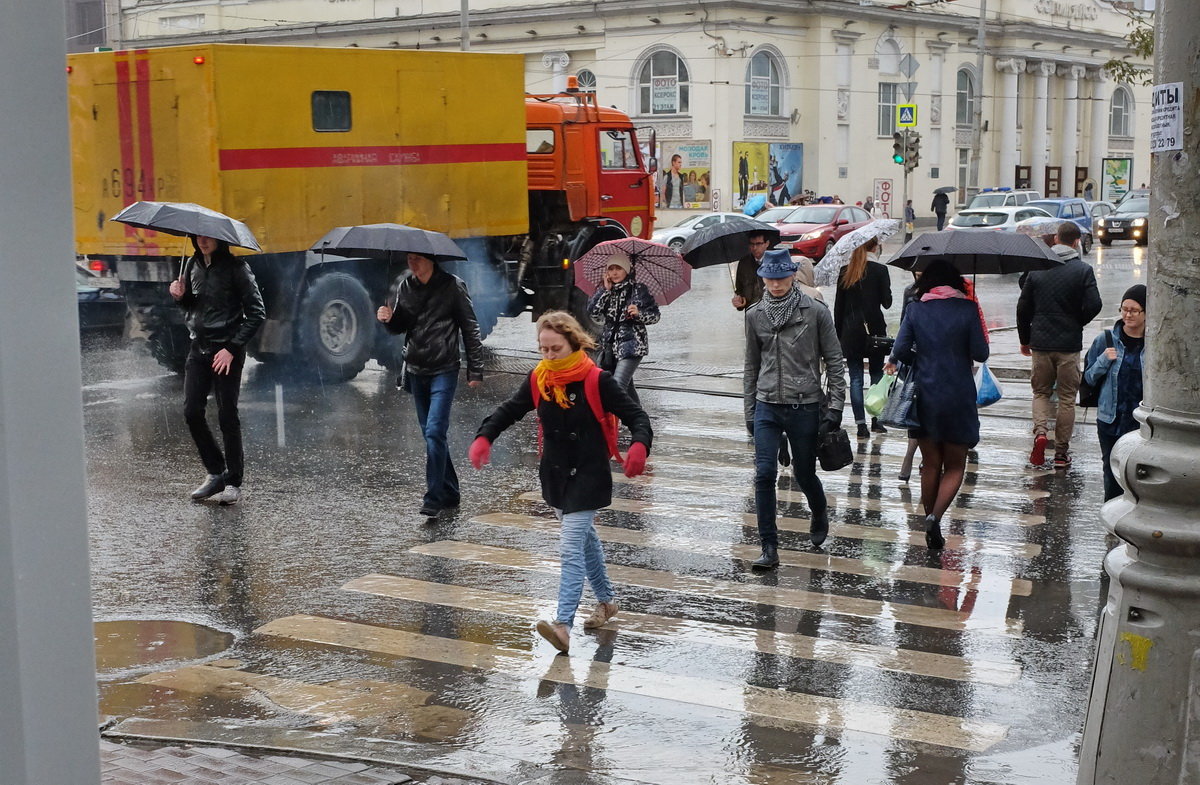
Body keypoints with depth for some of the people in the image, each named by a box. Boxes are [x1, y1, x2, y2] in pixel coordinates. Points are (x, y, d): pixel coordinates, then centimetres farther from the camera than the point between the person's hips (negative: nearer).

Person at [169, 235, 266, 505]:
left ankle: (233, 482, 8)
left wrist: (232, 348, -16)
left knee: (227, 416, -2)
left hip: (226, 351, -6)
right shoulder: (193, 265, 9)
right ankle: (215, 473, 16)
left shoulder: (234, 267, -9)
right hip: (198, 348, 6)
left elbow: (257, 313, -11)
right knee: (191, 411, 1)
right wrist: (181, 296, -2)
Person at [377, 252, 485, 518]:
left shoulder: (452, 286, -7)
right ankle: (449, 493, 23)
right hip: (416, 370, 6)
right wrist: (389, 318, -8)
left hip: (444, 370, -6)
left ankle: (433, 499, -11)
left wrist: (475, 370, -7)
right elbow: (400, 326, 16)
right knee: (430, 433, 11)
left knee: (435, 432, -14)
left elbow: (470, 329, -3)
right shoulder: (405, 287, 7)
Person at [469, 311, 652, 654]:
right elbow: (510, 410, 6)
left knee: (571, 548, -14)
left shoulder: (596, 380, -16)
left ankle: (563, 624, -18)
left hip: (588, 477, -6)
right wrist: (484, 437, -14)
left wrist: (639, 445, -38)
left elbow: (636, 416, -16)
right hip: (554, 474, 6)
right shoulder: (538, 379, -1)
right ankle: (607, 600, 41)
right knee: (584, 538, 22)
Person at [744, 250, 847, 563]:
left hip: (805, 407, -2)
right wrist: (749, 409, 12)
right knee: (764, 475, -8)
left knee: (804, 473, 11)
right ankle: (769, 548, -1)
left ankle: (819, 513, 45)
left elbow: (834, 361, -1)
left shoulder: (815, 312, -5)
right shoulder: (754, 315, 4)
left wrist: (835, 406, -5)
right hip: (767, 407, 2)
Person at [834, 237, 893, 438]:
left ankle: (861, 424, -3)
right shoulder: (880, 270, -6)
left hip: (850, 331, 2)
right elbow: (887, 302, -5)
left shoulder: (845, 272, 3)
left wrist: (838, 334, 10)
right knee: (877, 374, 13)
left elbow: (838, 306, 5)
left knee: (855, 378, 2)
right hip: (874, 329, -2)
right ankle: (876, 419, 15)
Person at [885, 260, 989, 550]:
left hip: (925, 396, 2)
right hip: (958, 398, -2)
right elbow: (980, 353, -7)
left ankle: (933, 534, 19)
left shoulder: (915, 309, -2)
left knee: (931, 465, 14)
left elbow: (900, 350, -8)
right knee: (955, 466, 10)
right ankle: (935, 517, -14)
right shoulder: (967, 309, -6)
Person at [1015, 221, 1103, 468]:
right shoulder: (1083, 270, -6)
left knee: (1041, 392, 15)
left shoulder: (1037, 268, 2)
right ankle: (1061, 452, 10)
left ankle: (1040, 431, -11)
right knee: (1067, 397, 8)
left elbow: (1023, 307, 3)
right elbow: (1094, 305, -13)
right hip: (1069, 344, -2)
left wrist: (1024, 339, 15)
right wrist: (1077, 323, 8)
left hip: (1040, 343, 2)